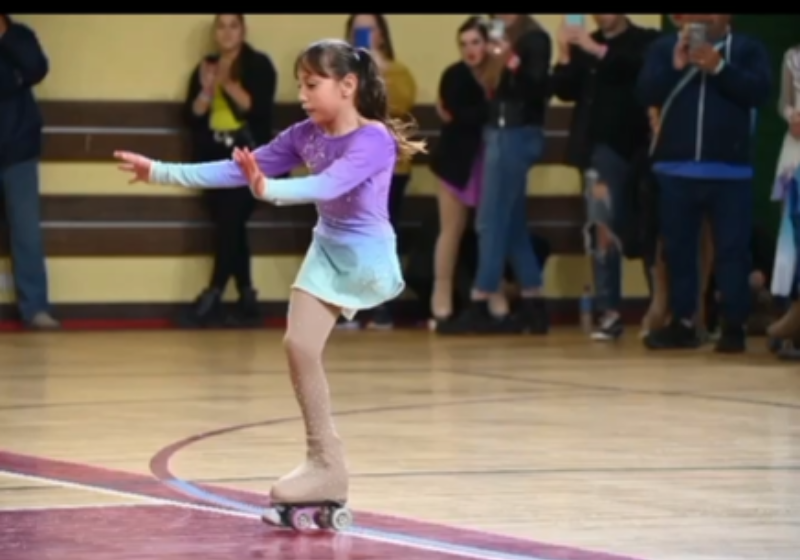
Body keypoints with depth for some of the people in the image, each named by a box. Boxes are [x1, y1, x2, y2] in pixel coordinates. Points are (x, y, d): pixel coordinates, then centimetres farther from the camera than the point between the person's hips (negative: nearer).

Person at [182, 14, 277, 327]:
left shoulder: (259, 65, 1)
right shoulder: (204, 68, 11)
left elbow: (259, 109, -12)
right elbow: (192, 117, 5)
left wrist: (230, 86, -22)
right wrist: (207, 90, -13)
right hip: (215, 157, 5)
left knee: (231, 222, -15)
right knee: (229, 227, 2)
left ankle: (213, 298, -16)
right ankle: (247, 301, 6)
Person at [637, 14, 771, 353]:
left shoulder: (748, 49, 4)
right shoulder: (664, 48, 8)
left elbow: (759, 91, -9)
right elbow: (646, 94, -2)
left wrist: (719, 68, -17)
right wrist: (675, 67, -16)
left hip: (730, 171, -2)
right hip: (676, 168, 2)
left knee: (732, 248, -2)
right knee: (678, 248, 7)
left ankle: (734, 325, 2)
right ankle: (683, 324, 14)